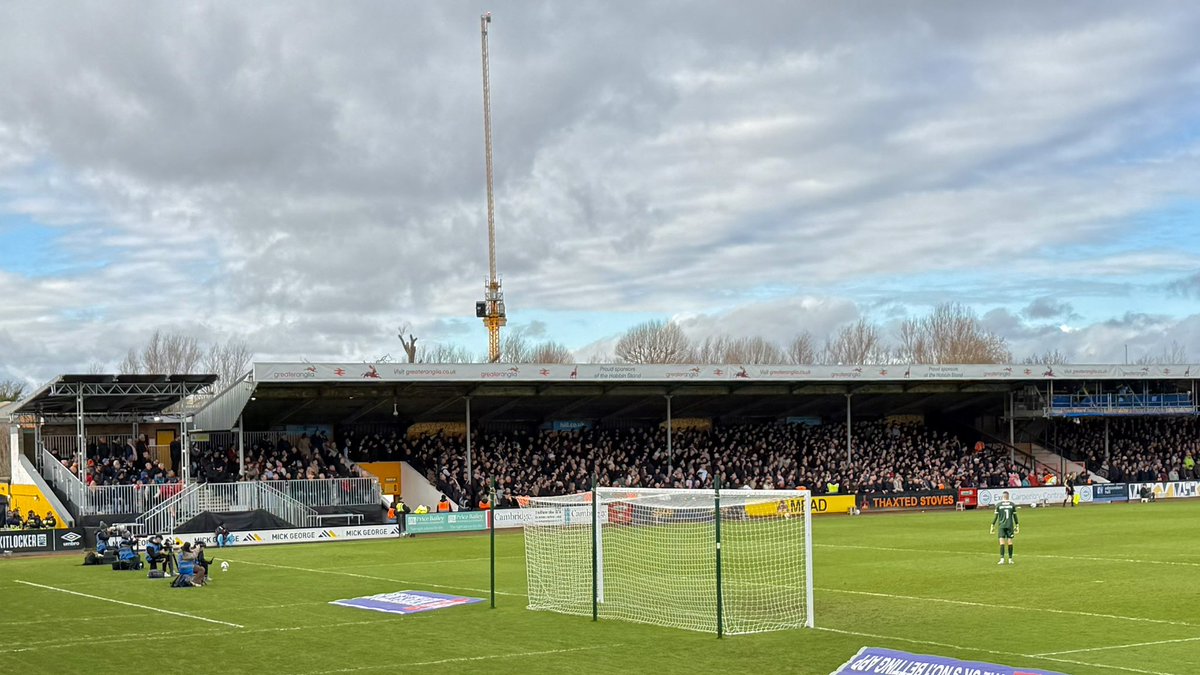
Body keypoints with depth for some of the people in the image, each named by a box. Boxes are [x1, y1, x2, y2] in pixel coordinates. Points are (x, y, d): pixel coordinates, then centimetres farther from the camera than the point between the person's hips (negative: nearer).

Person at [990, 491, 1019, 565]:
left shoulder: (998, 505, -1)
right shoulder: (1012, 505, 3)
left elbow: (995, 516, -1)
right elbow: (1015, 516, 7)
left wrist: (993, 526, 4)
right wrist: (1017, 526, 15)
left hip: (1002, 526, -1)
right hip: (1010, 525, 1)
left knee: (1002, 542, -4)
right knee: (1010, 542, 5)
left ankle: (1002, 559, -14)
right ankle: (1010, 559, 8)